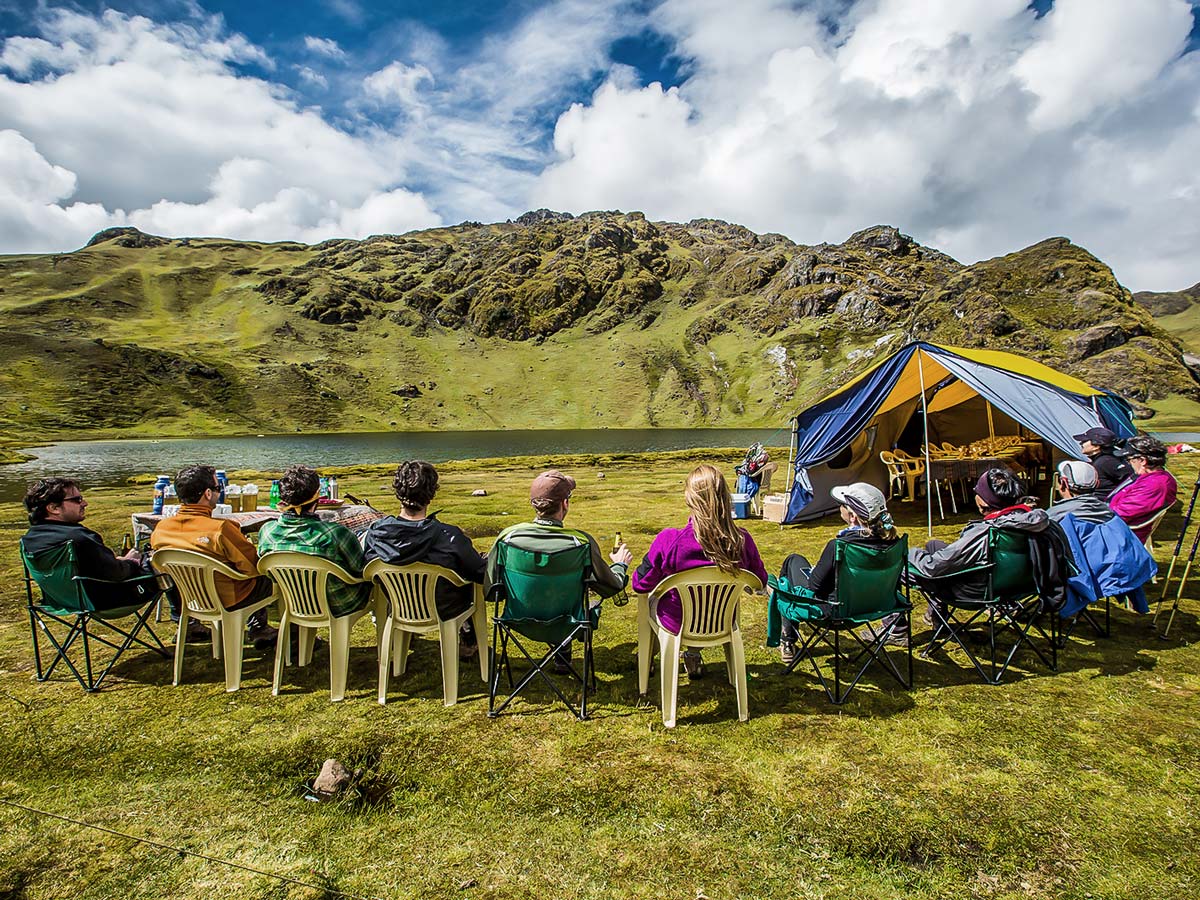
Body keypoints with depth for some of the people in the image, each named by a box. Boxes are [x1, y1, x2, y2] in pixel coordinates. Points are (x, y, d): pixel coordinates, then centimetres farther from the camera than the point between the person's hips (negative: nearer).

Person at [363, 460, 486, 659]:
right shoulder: (449, 537, -33)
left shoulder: (375, 532, -21)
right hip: (443, 612, -4)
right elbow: (482, 574, -20)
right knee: (471, 576, 25)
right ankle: (469, 643, 38)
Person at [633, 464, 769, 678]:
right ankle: (693, 656, 45)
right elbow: (760, 581, -4)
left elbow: (640, 584, -16)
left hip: (677, 625, -2)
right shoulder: (742, 541, -23)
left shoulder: (668, 540, -32)